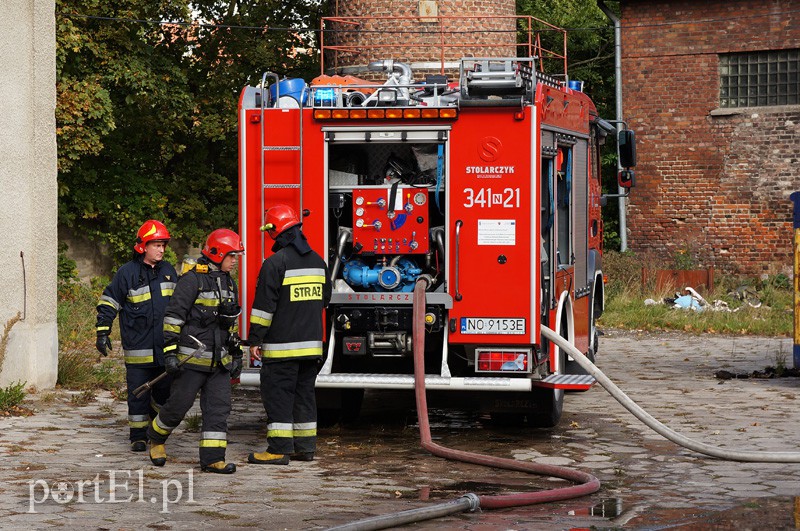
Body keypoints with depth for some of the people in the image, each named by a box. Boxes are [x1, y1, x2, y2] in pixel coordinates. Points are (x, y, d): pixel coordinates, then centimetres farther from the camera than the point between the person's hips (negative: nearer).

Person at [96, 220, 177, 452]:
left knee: (166, 389, 6)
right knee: (138, 392, 0)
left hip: (165, 346, 4)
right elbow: (108, 303, -1)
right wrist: (102, 333, -6)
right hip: (138, 346, -4)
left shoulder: (168, 271, 11)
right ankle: (138, 435, 9)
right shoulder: (127, 272, -4)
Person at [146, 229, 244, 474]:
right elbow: (173, 316, -14)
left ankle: (212, 458, -1)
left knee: (218, 407, -1)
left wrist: (237, 354, 20)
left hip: (219, 361, 7)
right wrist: (170, 352, -18)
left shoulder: (229, 283, 14)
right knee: (179, 404, 1)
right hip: (192, 359, -7)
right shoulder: (192, 280, -11)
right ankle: (156, 437, 26)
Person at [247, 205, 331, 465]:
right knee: (304, 392, 14)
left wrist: (255, 340, -9)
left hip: (282, 345, -7)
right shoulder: (317, 261, 11)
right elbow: (324, 299, 23)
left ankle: (279, 449, -6)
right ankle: (306, 446, 16)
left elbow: (264, 305, -14)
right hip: (312, 343, 7)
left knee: (278, 394, -4)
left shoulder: (276, 263, -13)